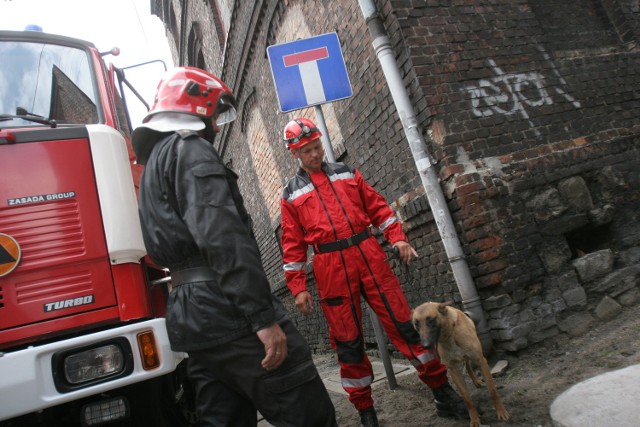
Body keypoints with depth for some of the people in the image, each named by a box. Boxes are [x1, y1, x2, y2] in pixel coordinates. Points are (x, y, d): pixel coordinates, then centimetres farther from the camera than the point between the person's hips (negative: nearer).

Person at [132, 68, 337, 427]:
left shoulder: (154, 163, 25)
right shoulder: (191, 149, -5)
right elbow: (222, 238, -20)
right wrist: (264, 317, -22)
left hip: (189, 316, 10)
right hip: (227, 311, -10)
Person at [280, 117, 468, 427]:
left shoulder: (346, 172, 15)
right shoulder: (291, 193, 9)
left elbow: (377, 206, 14)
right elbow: (292, 245, 6)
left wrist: (398, 237, 1)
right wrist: (298, 288, 0)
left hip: (369, 254, 2)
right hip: (331, 267, -1)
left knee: (402, 322, 3)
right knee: (347, 339, 4)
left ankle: (443, 392, 16)